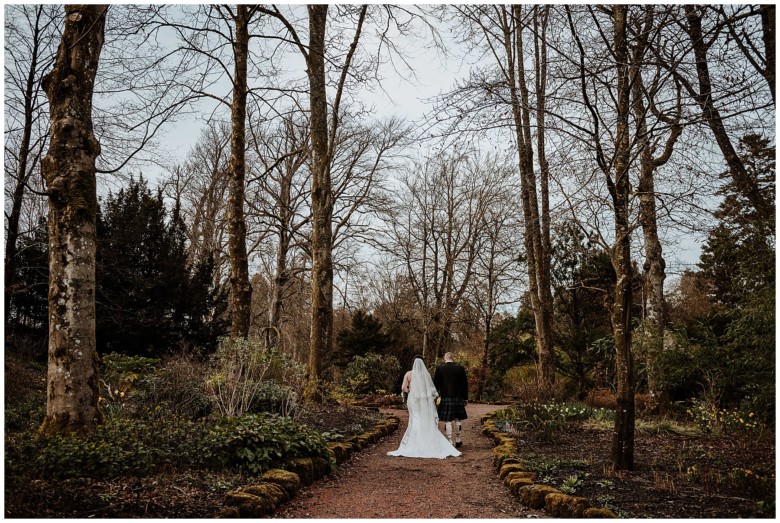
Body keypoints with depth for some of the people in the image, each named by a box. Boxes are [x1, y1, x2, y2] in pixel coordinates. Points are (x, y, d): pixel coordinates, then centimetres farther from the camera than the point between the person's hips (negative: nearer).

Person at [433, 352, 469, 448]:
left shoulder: (439, 368, -4)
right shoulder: (460, 368, 0)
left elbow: (435, 384, -2)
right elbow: (465, 384, 3)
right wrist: (465, 398, 9)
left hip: (445, 397, -2)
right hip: (458, 397, 2)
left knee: (447, 420, 1)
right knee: (458, 419, 15)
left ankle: (450, 441, 0)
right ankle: (458, 440, 23)